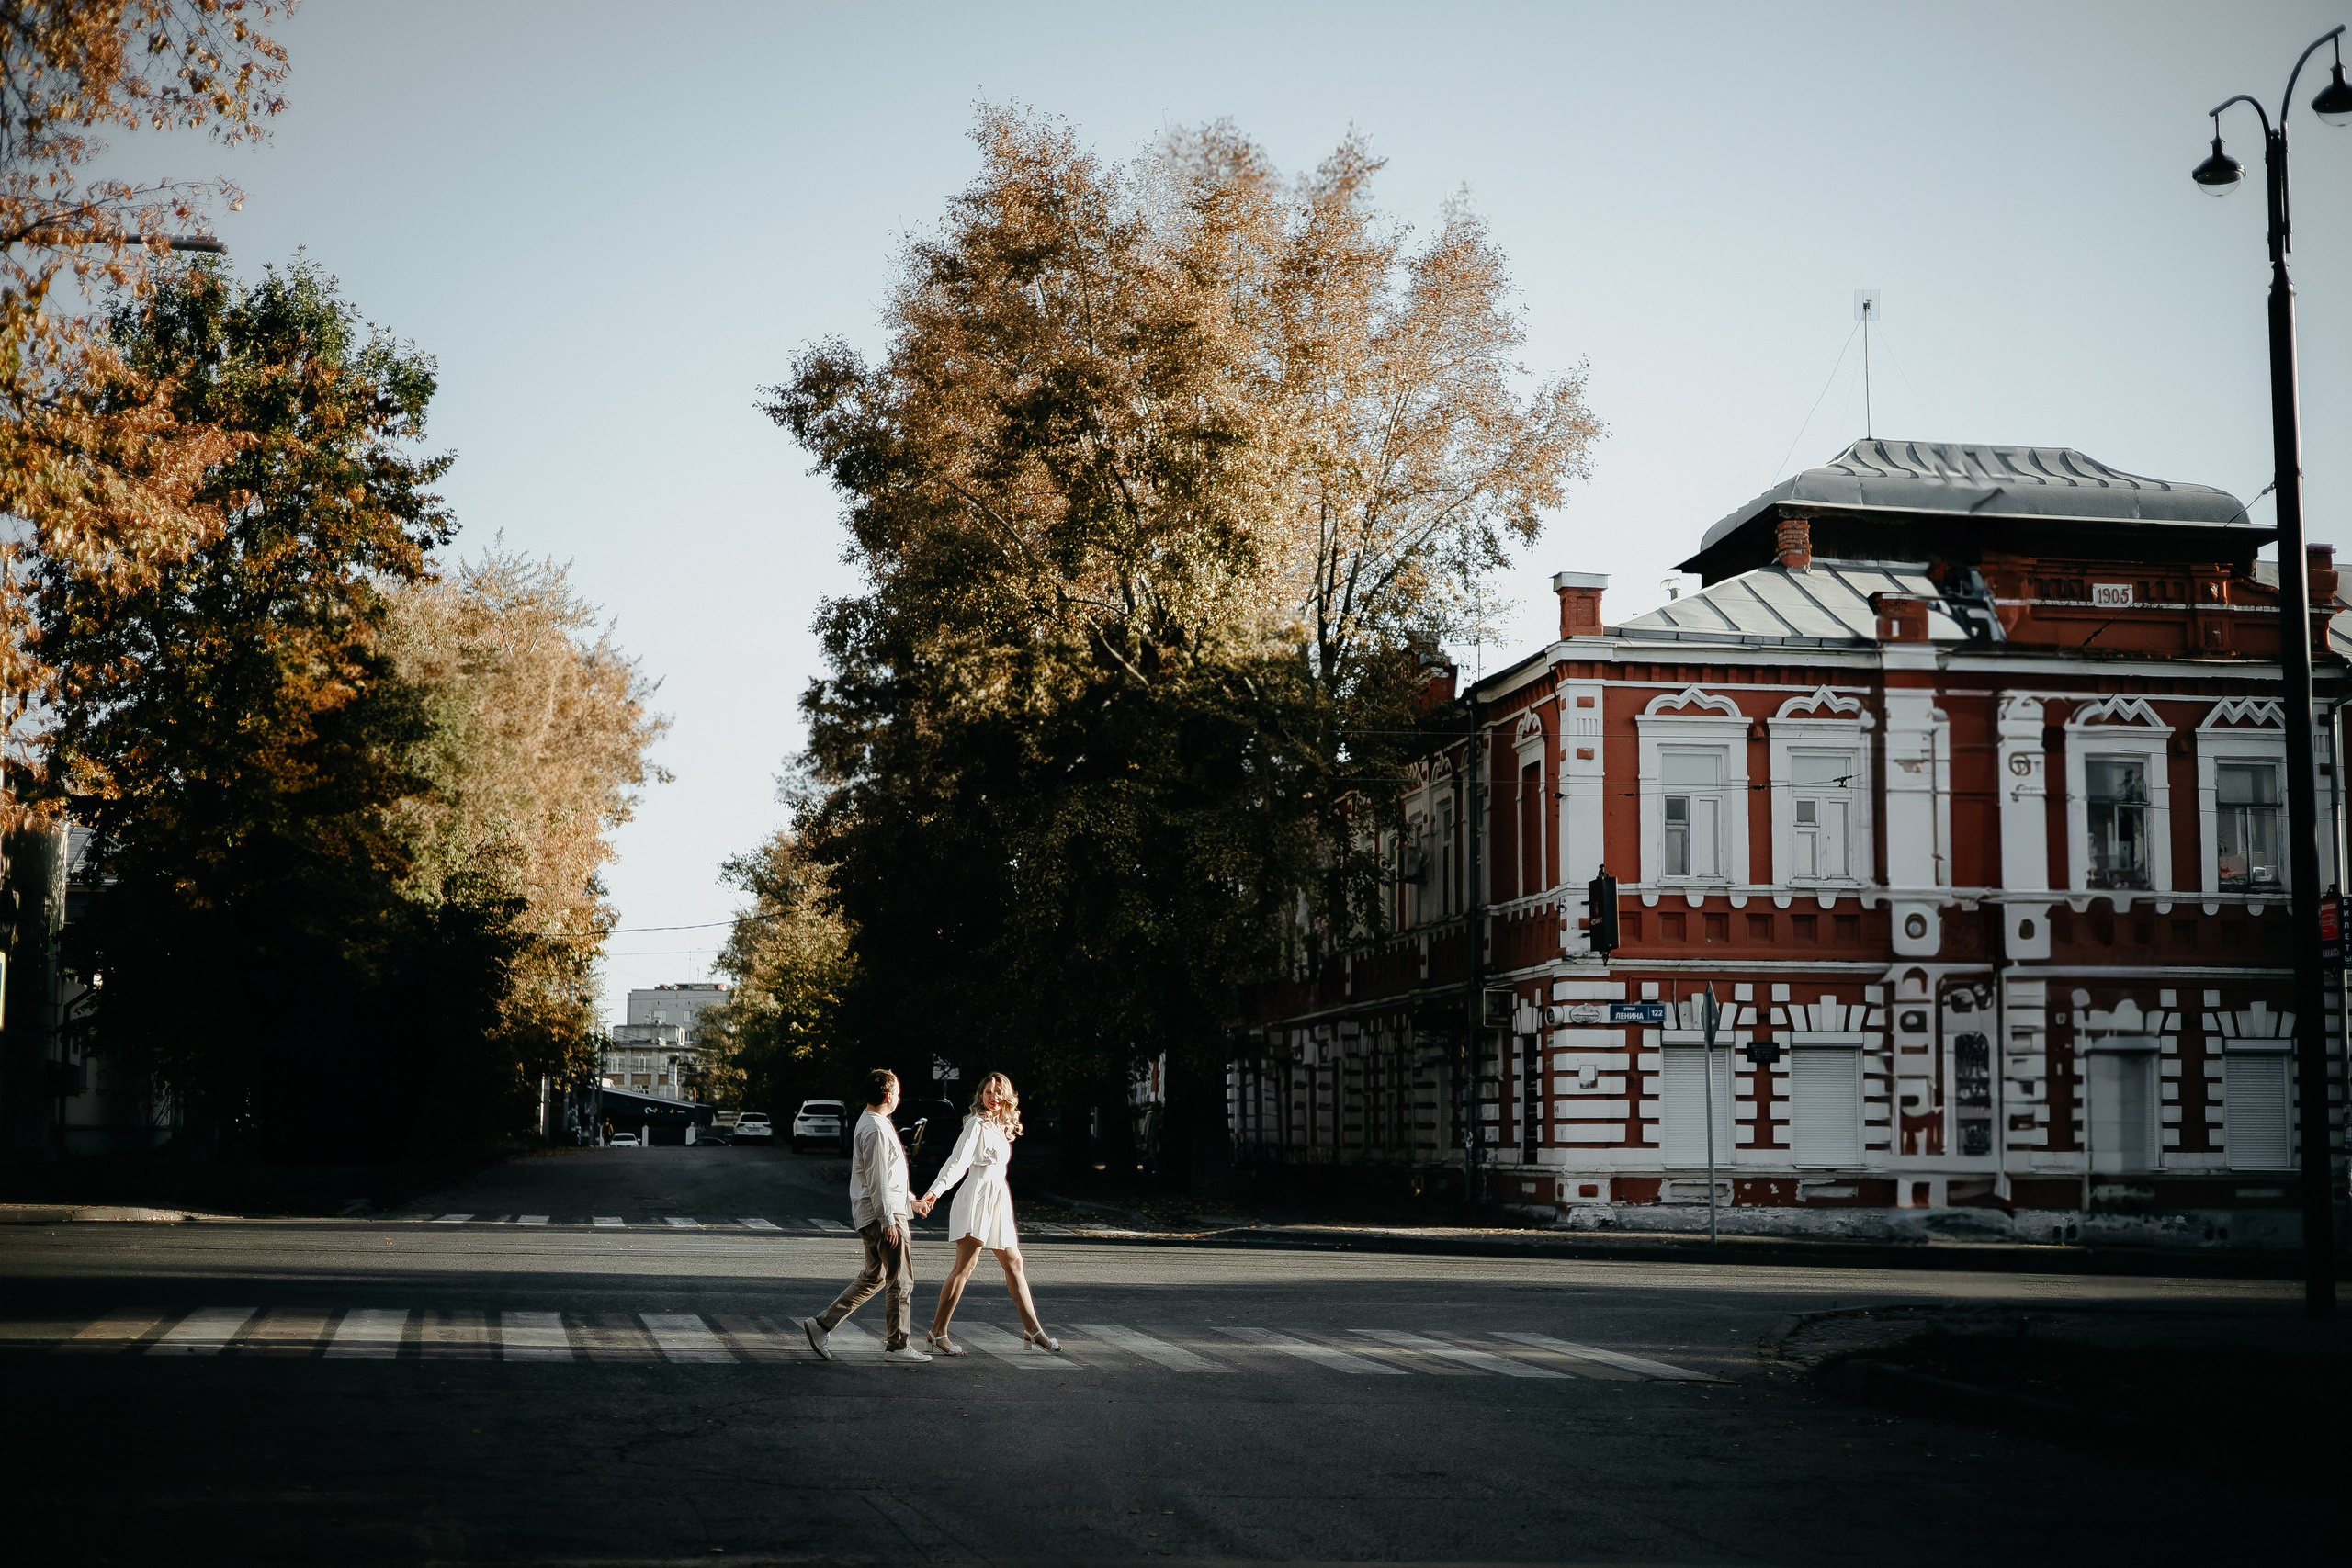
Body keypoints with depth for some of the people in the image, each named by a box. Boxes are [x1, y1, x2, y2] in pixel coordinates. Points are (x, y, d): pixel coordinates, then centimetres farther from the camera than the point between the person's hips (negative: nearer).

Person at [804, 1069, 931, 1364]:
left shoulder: (868, 1123, 14)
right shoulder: (876, 1130, -19)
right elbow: (877, 1181, -22)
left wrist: (912, 1199, 27)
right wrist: (888, 1220, -21)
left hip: (867, 1215, 10)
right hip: (882, 1212, -10)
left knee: (873, 1277, 17)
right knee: (901, 1280, -1)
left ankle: (822, 1324, 13)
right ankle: (897, 1346, 5)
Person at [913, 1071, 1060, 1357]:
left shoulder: (1001, 1126, 17)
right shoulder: (977, 1123, -9)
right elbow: (958, 1160, -20)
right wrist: (934, 1192, -31)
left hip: (998, 1201, 9)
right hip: (977, 1197, -9)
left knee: (1014, 1264, 11)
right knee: (965, 1266, -10)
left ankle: (1032, 1330, 17)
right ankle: (938, 1332, -8)